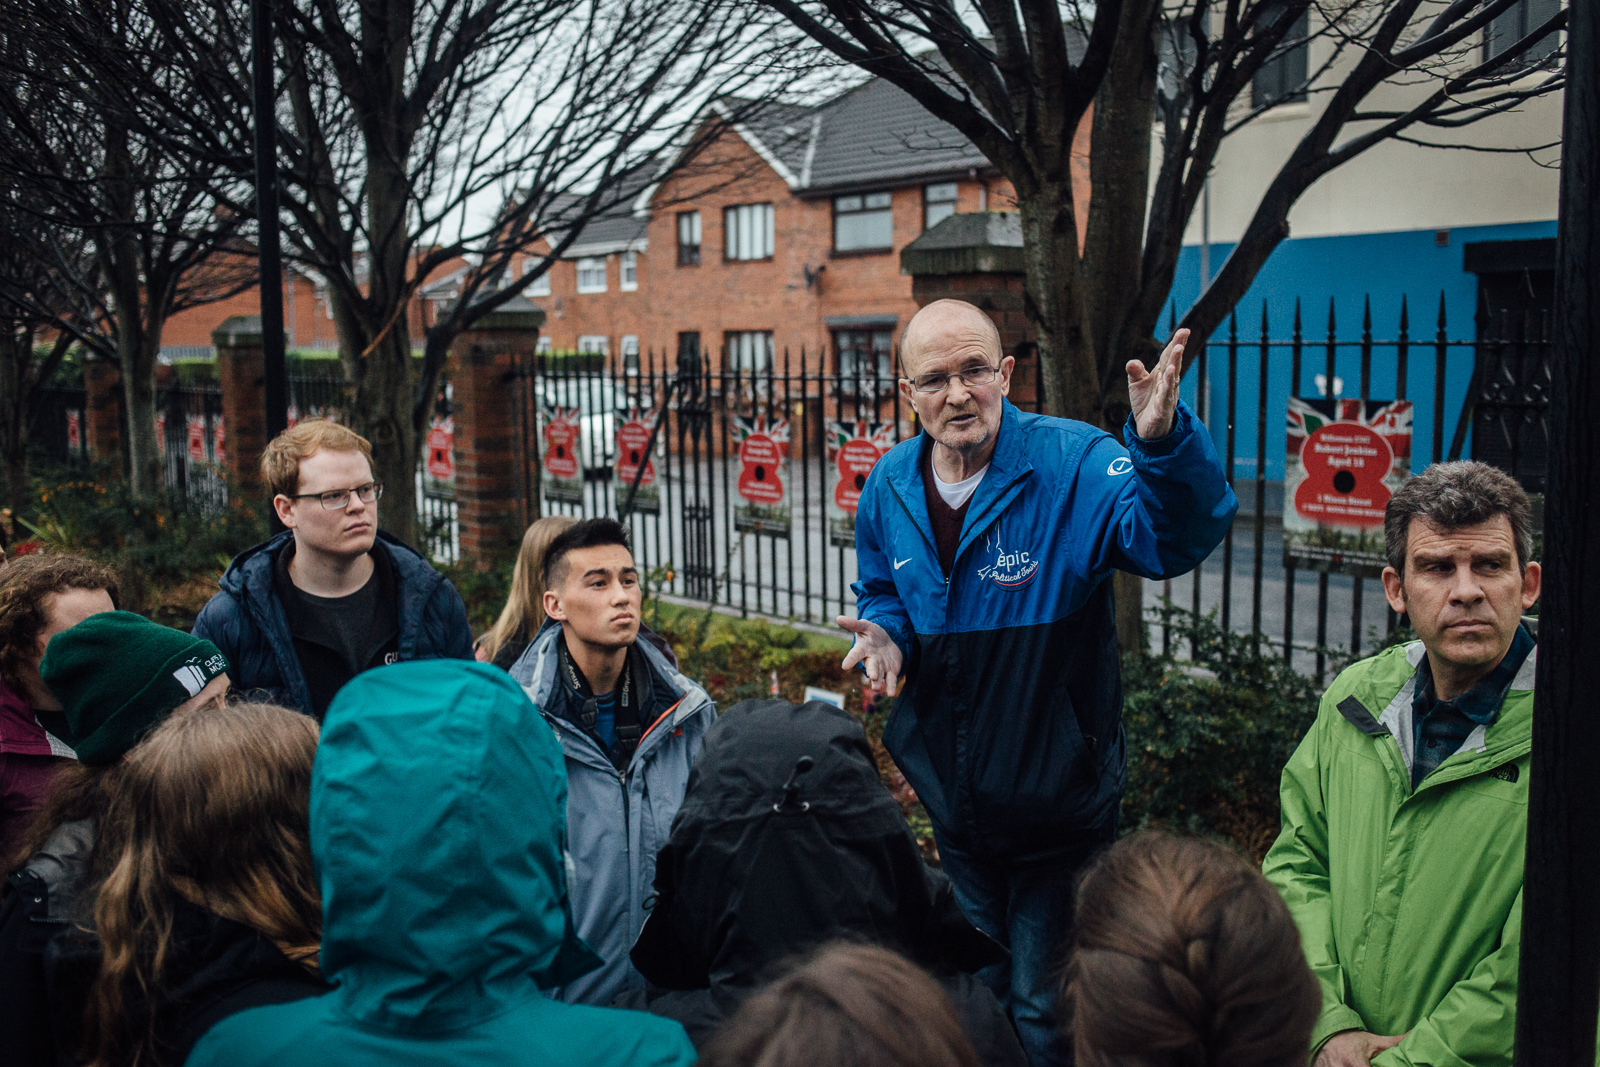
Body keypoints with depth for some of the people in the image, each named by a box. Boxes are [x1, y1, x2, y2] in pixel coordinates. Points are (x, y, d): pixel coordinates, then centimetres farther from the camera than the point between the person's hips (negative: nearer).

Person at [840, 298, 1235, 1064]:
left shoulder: (1074, 463, -20)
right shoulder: (889, 486, -4)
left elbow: (1178, 538, -37)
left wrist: (1162, 443, -55)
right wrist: (883, 632, -9)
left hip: (1058, 797, -5)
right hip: (955, 803, 5)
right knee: (977, 996, 26)